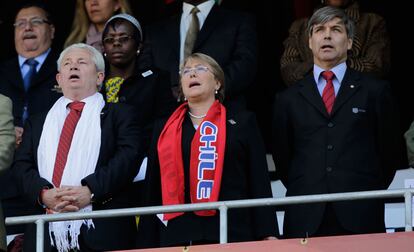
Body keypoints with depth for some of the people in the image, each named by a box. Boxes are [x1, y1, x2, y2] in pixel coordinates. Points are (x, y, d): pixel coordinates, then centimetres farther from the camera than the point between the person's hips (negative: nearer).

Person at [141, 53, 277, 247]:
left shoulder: (242, 123, 12)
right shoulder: (164, 129, 19)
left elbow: (260, 183, 6)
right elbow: (153, 190, 19)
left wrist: (268, 235, -3)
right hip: (177, 236, 2)